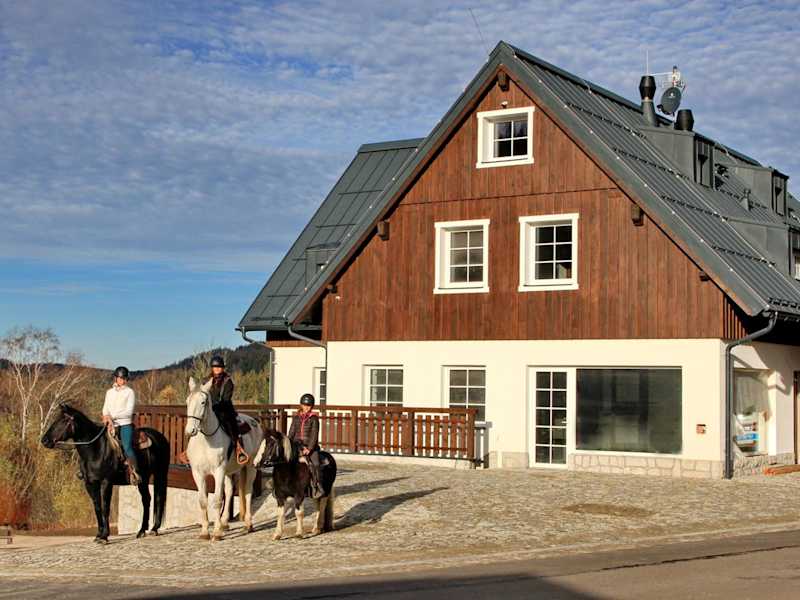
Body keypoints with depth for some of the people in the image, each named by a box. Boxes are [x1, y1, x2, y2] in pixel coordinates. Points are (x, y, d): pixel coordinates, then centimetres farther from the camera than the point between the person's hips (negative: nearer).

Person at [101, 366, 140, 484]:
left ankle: (135, 473, -24)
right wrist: (107, 418, -9)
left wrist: (113, 416, -12)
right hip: (112, 425, 5)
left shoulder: (129, 392, 3)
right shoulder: (110, 392, 17)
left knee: (127, 447, -22)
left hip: (125, 424, -5)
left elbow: (129, 411, -6)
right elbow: (105, 409, 13)